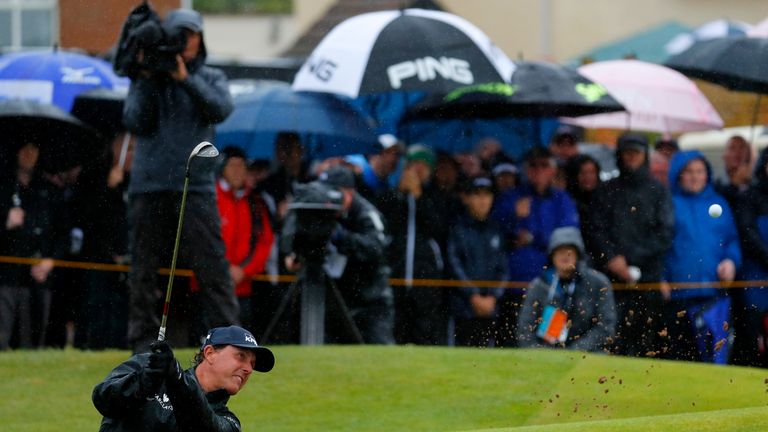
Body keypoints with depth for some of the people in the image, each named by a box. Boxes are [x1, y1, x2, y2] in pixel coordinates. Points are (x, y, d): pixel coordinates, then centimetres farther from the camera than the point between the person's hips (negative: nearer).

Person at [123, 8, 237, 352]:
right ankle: (144, 339, 9)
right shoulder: (147, 78, 11)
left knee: (212, 265, -8)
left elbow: (221, 110, -8)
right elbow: (135, 123, -2)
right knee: (145, 268, 3)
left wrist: (186, 78, -13)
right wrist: (147, 80, -8)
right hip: (149, 185, 1)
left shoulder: (210, 78, 12)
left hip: (195, 185, -1)